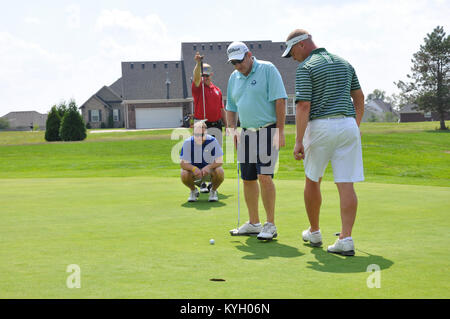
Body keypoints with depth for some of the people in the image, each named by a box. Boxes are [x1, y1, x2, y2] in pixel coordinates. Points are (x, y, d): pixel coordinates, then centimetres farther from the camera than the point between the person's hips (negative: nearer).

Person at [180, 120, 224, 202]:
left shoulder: (212, 141, -17)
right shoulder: (187, 142, -16)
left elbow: (219, 161, -17)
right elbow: (183, 163, -17)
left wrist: (208, 167, -36)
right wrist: (194, 168, -37)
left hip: (209, 171, 0)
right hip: (194, 171, 1)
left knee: (220, 172, -32)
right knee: (184, 175, -31)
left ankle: (213, 191, 1)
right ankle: (193, 191, 4)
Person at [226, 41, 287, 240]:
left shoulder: (267, 69, -7)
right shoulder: (234, 78, 13)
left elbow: (280, 100, -12)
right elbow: (231, 107, 21)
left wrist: (280, 131, -16)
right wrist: (232, 129, 7)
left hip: (267, 132, -7)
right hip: (246, 133, 7)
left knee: (264, 177, -16)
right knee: (248, 179, 8)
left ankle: (270, 225, -9)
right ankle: (253, 223, 20)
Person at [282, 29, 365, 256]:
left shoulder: (306, 68, -7)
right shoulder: (344, 63, 14)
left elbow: (303, 106, -14)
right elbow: (359, 98, 18)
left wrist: (299, 141, -13)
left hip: (320, 126, -5)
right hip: (348, 126, 5)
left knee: (312, 181, 14)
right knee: (346, 185, 0)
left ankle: (314, 232, 26)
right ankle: (346, 239, -6)